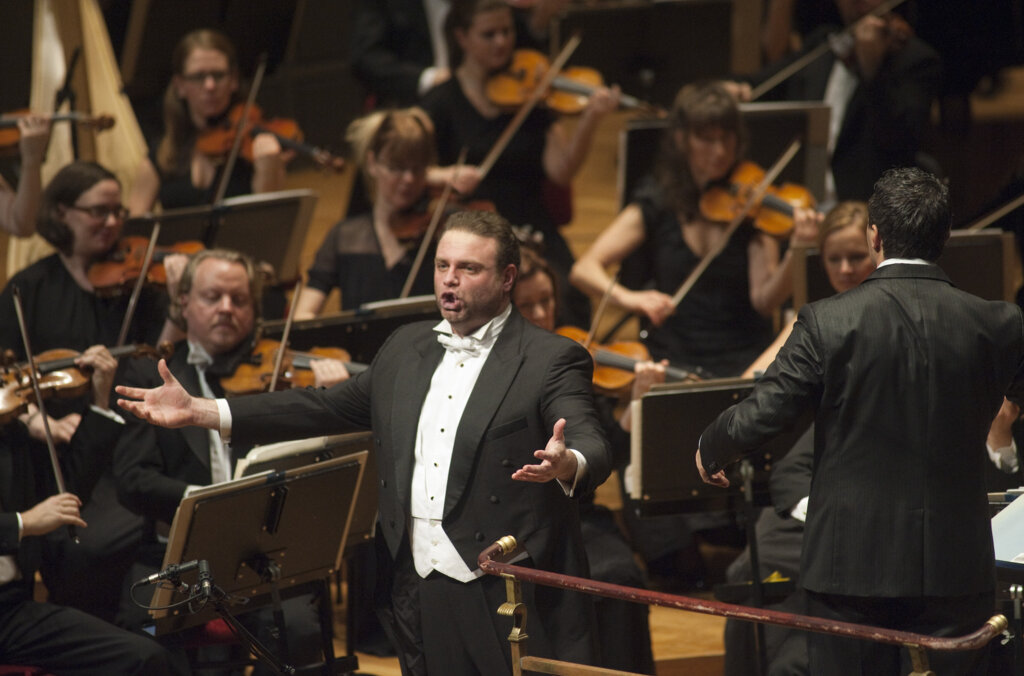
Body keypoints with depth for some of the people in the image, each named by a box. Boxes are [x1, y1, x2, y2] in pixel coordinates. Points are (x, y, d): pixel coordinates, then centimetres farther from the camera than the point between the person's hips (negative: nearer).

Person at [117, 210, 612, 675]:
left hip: (510, 598, -6)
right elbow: (327, 408, 18)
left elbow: (591, 447, -18)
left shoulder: (552, 360, -5)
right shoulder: (406, 348, 16)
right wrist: (199, 412, 11)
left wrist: (565, 465, -45)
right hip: (418, 592, 6)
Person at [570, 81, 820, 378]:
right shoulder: (656, 205, 2)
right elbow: (584, 270, -5)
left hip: (743, 355, 0)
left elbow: (763, 302, -10)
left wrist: (794, 253, -29)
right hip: (673, 358, 0)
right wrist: (626, 297, -26)